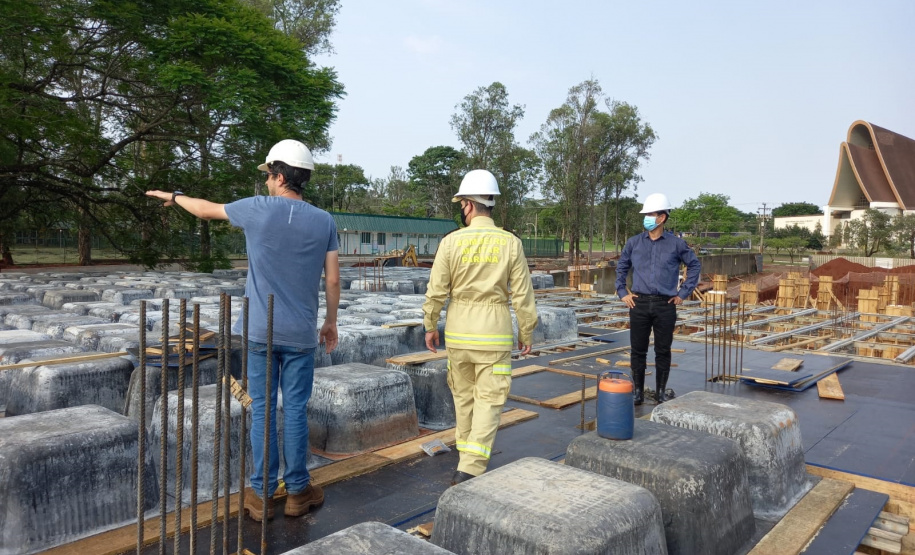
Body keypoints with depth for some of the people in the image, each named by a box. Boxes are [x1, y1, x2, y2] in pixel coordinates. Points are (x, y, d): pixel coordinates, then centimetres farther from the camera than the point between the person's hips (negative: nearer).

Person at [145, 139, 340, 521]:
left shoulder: (256, 209, -5)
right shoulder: (324, 222, -2)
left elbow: (208, 209, 13)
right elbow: (333, 280, -1)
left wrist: (175, 197, 33)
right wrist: (331, 321, 12)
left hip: (260, 331, -1)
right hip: (301, 334, 1)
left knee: (262, 409, 7)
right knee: (295, 410, 8)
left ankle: (261, 494, 16)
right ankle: (297, 491, 18)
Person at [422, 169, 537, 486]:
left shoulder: (451, 241, -7)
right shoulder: (510, 243, -7)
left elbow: (436, 291, -5)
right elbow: (522, 295, -5)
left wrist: (430, 326, 9)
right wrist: (527, 332, 7)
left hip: (458, 332, 2)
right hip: (495, 334, -1)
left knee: (463, 396, 18)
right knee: (489, 401, 4)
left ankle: (469, 458, 32)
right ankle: (470, 469, -3)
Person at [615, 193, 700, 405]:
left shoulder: (676, 244, 0)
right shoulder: (634, 242, 4)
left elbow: (694, 265, 10)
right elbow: (621, 267, 15)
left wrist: (683, 293, 5)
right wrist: (622, 292, 7)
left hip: (666, 305, -1)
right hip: (639, 303, 1)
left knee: (663, 351, 7)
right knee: (638, 350, 5)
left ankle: (661, 392, 20)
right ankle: (638, 391, 17)